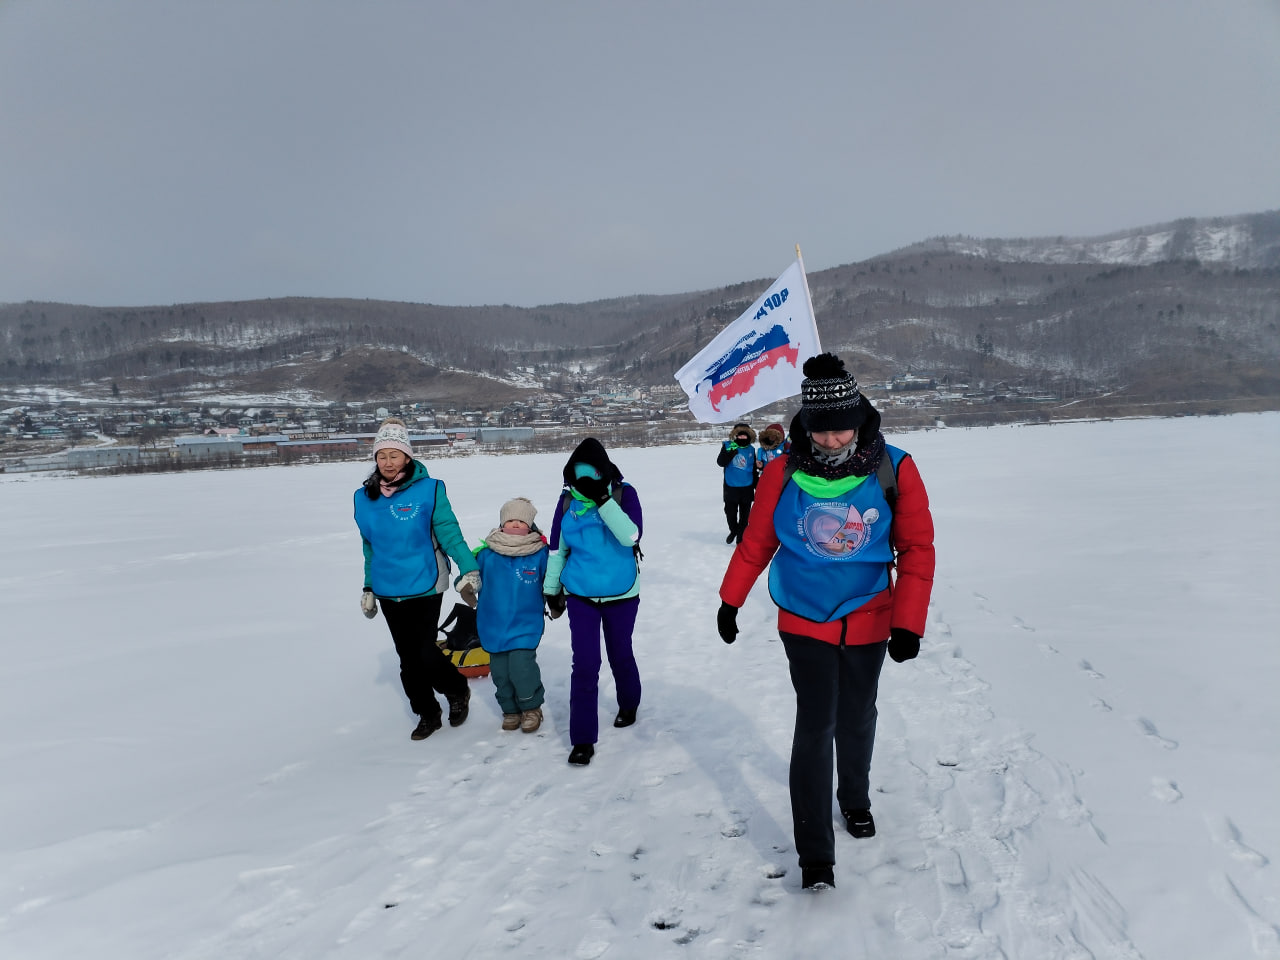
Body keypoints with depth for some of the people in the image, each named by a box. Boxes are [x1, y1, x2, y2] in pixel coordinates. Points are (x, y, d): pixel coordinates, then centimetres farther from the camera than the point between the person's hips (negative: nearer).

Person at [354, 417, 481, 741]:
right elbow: (370, 546, 15)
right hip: (388, 591, 5)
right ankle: (427, 714, 30)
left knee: (427, 654, -8)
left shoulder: (428, 490, -10)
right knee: (408, 658, 13)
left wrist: (468, 568, -21)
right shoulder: (364, 498, 6)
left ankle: (458, 691, 22)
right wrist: (369, 587, 19)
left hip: (424, 586, -5)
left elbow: (448, 531, -11)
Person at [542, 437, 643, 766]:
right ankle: (582, 738, 6)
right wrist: (551, 588, 13)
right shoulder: (568, 499, -5)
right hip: (580, 595, 1)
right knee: (585, 664, -4)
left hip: (621, 594, -1)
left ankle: (628, 705, 46)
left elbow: (631, 535, -27)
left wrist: (602, 499, -32)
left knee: (620, 655, 17)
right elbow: (558, 547, 6)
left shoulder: (623, 492, -12)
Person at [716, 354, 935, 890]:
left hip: (868, 623, 2)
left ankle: (855, 799, 47)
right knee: (815, 726, -6)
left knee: (857, 720, 20)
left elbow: (917, 548, -7)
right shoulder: (784, 473, -12)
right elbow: (757, 540, 0)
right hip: (804, 622, -1)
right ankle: (815, 853, 5)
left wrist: (909, 623, -10)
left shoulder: (893, 470, -12)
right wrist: (730, 601, 7)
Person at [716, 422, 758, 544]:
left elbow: (754, 469, 11)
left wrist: (757, 486, 14)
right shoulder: (728, 446, -5)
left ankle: (741, 536, 21)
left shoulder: (751, 449, 2)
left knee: (744, 514, 8)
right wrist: (730, 452, -29)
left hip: (747, 487, 2)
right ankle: (733, 530, 35)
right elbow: (720, 462, -16)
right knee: (730, 512, 9)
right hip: (731, 487, -1)